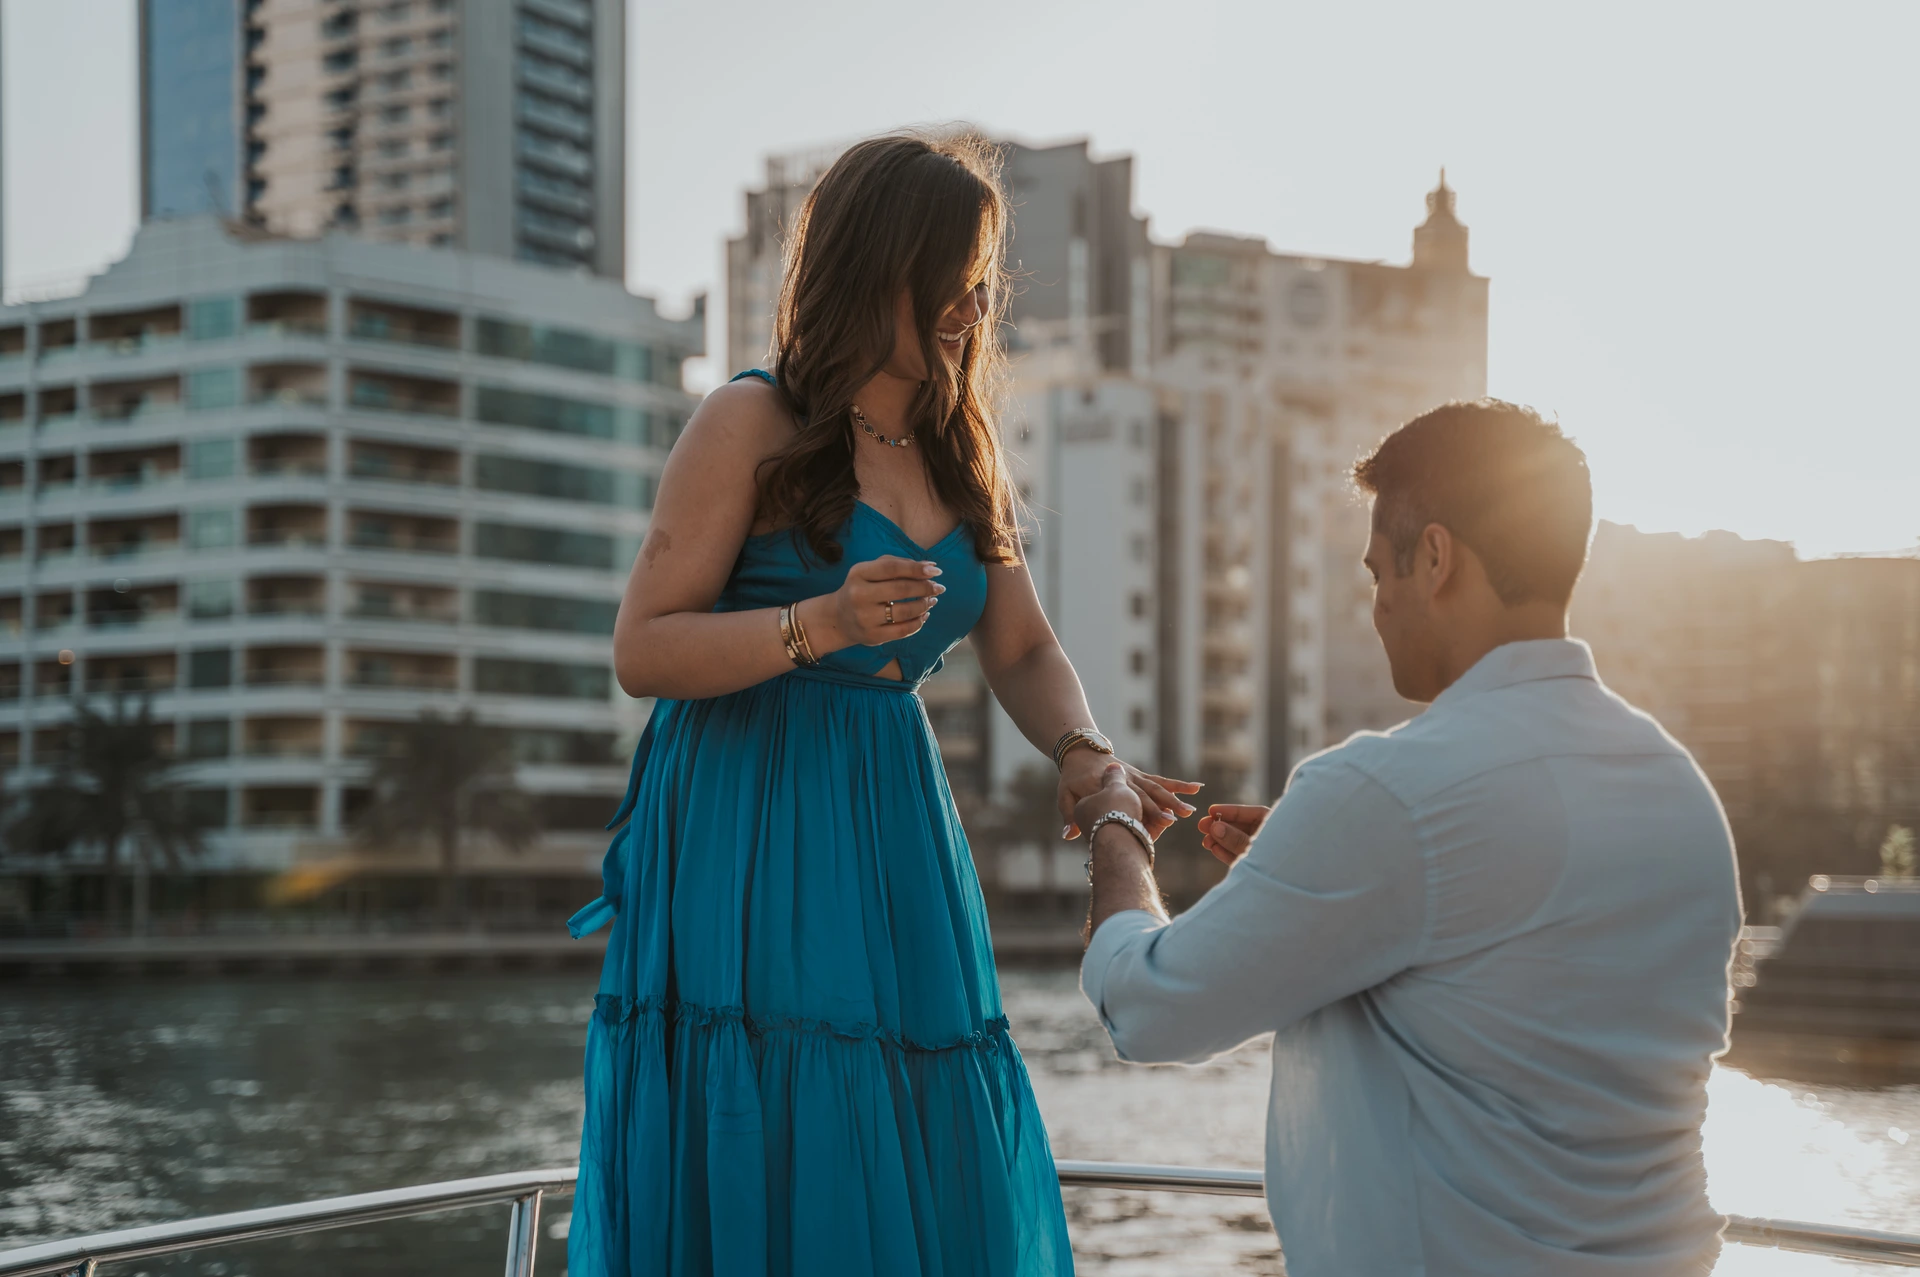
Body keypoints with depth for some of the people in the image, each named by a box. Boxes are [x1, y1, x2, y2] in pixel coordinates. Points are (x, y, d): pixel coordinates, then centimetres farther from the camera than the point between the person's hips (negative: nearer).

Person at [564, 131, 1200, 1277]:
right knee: (762, 1178, -7)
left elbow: (1026, 652, 13)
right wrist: (819, 624, -21)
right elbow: (641, 651, -7)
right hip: (745, 852, -6)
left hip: (893, 845, 6)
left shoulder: (962, 454, 14)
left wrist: (1083, 753, -8)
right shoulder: (751, 424, -4)